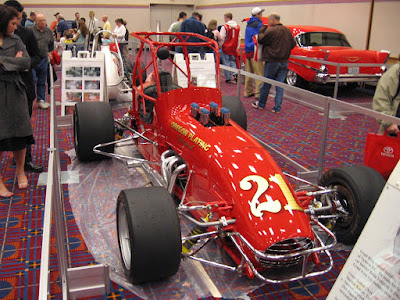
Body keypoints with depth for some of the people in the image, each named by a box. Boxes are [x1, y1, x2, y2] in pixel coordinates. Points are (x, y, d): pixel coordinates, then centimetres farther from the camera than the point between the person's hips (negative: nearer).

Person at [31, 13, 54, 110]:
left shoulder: (49, 31, 11)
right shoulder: (31, 31, -6)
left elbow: (51, 44, 26)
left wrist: (49, 52, 18)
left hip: (43, 59, 5)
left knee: (42, 81, 11)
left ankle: (41, 100, 20)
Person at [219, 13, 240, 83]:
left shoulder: (225, 26, -11)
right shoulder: (237, 27, 7)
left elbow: (222, 38, -11)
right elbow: (239, 38, 13)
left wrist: (220, 45, 4)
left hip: (226, 47, -5)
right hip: (234, 48, 5)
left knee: (226, 62, 2)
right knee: (233, 61, 14)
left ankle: (228, 78, 4)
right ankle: (235, 74, -6)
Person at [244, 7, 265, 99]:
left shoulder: (249, 24, 17)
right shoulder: (259, 24, -10)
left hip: (248, 50, 9)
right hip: (255, 51, -9)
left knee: (249, 72, 12)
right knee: (259, 73, -5)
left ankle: (248, 91, 16)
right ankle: (258, 93, -7)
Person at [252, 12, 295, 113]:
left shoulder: (271, 30, -15)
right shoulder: (288, 31, 6)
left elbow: (261, 40, -5)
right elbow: (293, 44, 13)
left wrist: (262, 28, 6)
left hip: (272, 61, -5)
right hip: (284, 61, 5)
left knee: (266, 84, 8)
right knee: (280, 85, 7)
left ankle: (261, 104, 21)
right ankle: (277, 107, 8)